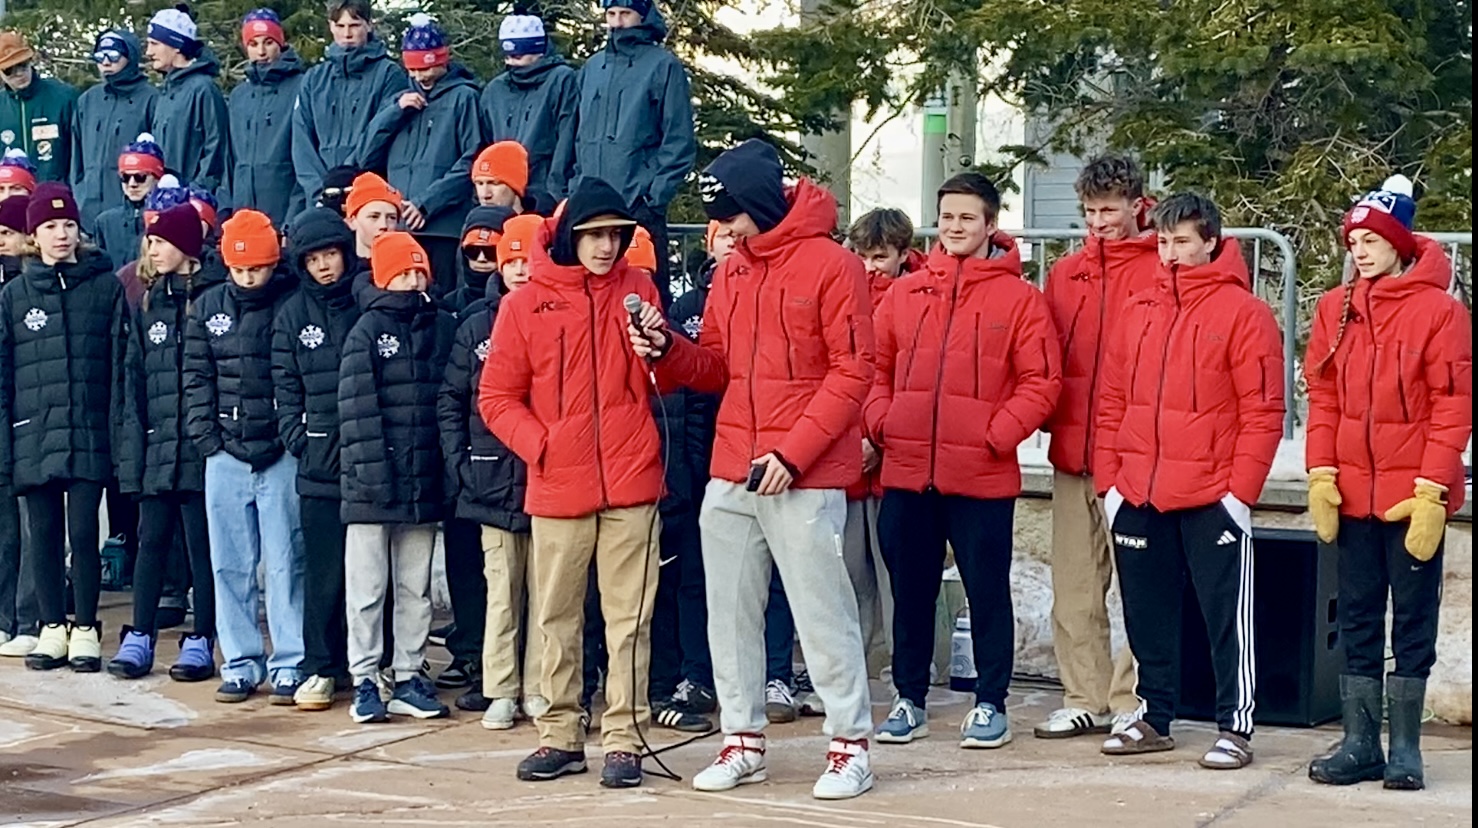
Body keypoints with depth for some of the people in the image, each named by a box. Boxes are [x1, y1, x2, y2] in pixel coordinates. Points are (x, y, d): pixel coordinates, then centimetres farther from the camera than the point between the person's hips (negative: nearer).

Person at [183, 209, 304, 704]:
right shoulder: (208, 308, 9)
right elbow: (197, 378, 10)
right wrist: (206, 438, 1)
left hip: (282, 455, -4)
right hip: (226, 455, 4)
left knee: (285, 563, -1)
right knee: (230, 565, 7)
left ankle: (289, 665, 6)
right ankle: (240, 663, 15)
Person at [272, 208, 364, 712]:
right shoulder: (293, 315, 9)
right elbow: (286, 387, 10)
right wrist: (298, 438, -2)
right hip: (319, 462, 1)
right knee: (323, 571, 2)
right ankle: (319, 669, 10)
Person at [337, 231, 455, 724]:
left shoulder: (443, 328, 8)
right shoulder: (367, 330, -3)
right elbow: (357, 407, -9)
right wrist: (373, 470, -16)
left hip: (424, 481, 4)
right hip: (372, 482, -4)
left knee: (416, 587, 10)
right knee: (368, 587, 1)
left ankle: (408, 678, 18)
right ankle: (365, 681, 8)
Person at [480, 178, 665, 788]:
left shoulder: (638, 290, 5)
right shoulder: (525, 303, 0)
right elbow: (496, 397, 3)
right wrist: (540, 443, -8)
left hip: (630, 485, 0)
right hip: (558, 487, 0)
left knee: (630, 618, 1)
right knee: (557, 619, 9)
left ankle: (623, 739, 6)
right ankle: (560, 735, 19)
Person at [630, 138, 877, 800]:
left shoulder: (830, 265, -8)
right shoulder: (728, 274, 13)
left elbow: (852, 372, -11)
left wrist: (792, 453, -16)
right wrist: (669, 350, -5)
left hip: (805, 477, -7)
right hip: (730, 475, 7)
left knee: (823, 614, -2)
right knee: (730, 613, 9)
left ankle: (850, 745, 7)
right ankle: (743, 741, 20)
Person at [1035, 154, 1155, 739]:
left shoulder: (1160, 272, -1)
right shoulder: (1065, 274, 15)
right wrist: (1049, 418, 2)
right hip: (1071, 450, 5)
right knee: (1075, 585, 8)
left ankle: (1129, 702, 4)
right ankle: (1085, 698, 15)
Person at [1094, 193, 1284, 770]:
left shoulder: (1243, 312, -4)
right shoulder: (1137, 313, 12)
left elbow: (1262, 412, -8)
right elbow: (1112, 403, 13)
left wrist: (1241, 491, -12)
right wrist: (1108, 480, 5)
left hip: (1212, 499, -5)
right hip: (1136, 498, 5)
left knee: (1227, 612, -1)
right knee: (1147, 612, 12)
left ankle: (1235, 727, 7)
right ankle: (1154, 718, 23)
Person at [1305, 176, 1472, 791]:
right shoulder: (1336, 309, 6)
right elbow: (1323, 397, 7)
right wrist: (1321, 475, -1)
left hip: (1414, 498, -4)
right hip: (1353, 496, 4)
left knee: (1413, 622, 5)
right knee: (1358, 622, 9)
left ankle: (1405, 748, 12)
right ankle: (1360, 745, 16)